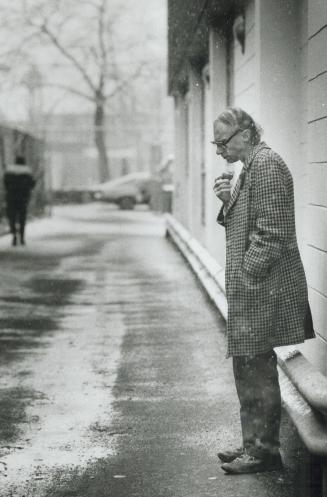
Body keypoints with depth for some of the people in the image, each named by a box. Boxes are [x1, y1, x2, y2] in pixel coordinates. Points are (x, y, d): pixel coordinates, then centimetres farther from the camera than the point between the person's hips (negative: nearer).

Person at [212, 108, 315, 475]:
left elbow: (271, 233, -21)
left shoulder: (266, 165, -15)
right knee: (253, 368, 15)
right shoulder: (251, 167, 16)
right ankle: (257, 444, 24)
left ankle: (263, 450, 5)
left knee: (256, 369, -4)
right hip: (253, 290, 10)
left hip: (263, 290, -10)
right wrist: (228, 202, 3)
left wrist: (248, 276, -19)